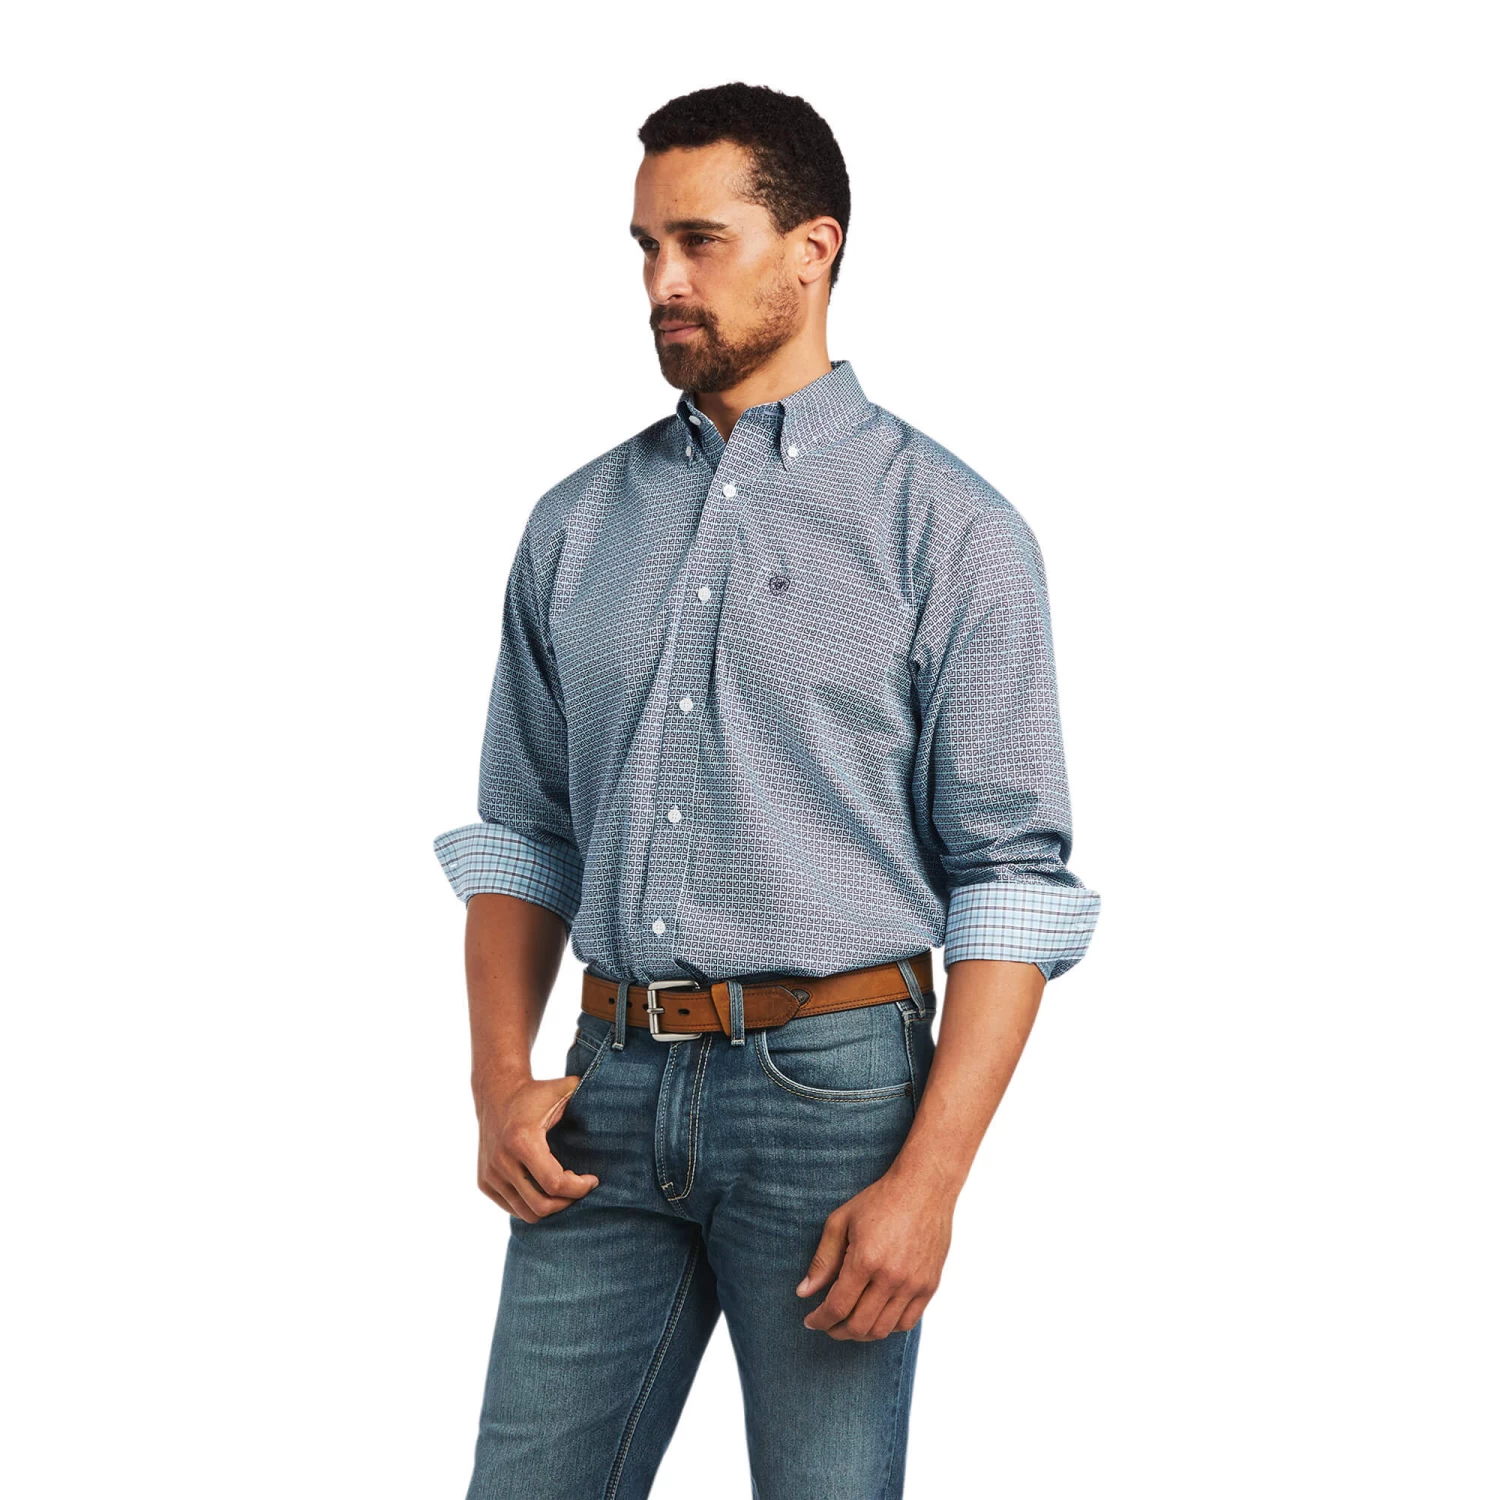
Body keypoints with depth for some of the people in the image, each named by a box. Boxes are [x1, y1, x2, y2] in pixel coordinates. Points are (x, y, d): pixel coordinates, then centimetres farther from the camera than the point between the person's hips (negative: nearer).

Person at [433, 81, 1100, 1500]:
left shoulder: (947, 528, -3)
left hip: (832, 1078, -3)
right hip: (612, 1081, 4)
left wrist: (928, 1180, -14)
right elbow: (521, 833, 15)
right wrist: (501, 1082, 1)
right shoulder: (575, 526, 11)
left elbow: (1013, 883, -7)